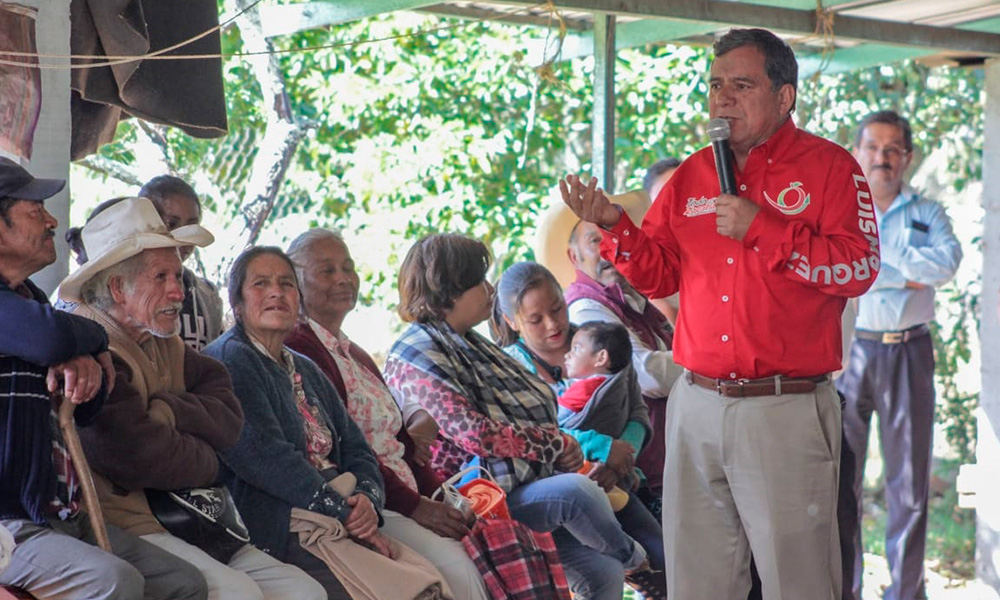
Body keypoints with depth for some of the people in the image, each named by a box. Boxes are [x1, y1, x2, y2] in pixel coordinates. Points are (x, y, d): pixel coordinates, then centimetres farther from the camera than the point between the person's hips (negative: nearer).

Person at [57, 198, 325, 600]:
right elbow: (136, 454, -21)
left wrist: (165, 411, -13)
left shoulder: (165, 346, 19)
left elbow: (230, 421, 6)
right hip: (122, 527, -9)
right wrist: (204, 460, -1)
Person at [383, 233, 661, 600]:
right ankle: (633, 559, 2)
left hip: (522, 482, 9)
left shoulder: (469, 345, 17)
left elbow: (528, 418, 20)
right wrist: (557, 445, -11)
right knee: (575, 490, -27)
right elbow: (478, 434, -20)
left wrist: (564, 446, -2)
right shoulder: (414, 357, -11)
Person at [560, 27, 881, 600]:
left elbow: (860, 267, -12)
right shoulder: (692, 175, 14)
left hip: (786, 409, -5)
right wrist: (615, 226, -3)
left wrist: (762, 228, -16)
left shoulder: (829, 166, -1)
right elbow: (660, 274, 15)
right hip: (697, 404, 5)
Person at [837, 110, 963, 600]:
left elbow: (947, 263, -11)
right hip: (848, 351, -1)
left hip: (909, 353, 1)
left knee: (910, 477, 4)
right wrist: (905, 277, -13)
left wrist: (872, 248, -11)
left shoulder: (926, 213, 9)